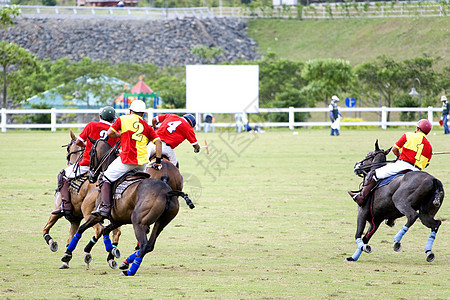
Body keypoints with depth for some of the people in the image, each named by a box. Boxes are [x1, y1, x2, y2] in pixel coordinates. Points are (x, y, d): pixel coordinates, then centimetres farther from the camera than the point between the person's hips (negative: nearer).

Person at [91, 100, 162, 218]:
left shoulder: (123, 119, 5)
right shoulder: (147, 126, 14)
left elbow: (110, 133, -1)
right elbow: (158, 142, 5)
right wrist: (158, 161, 6)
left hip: (128, 159, -4)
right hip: (143, 162, 4)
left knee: (106, 179, 6)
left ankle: (105, 206, -9)